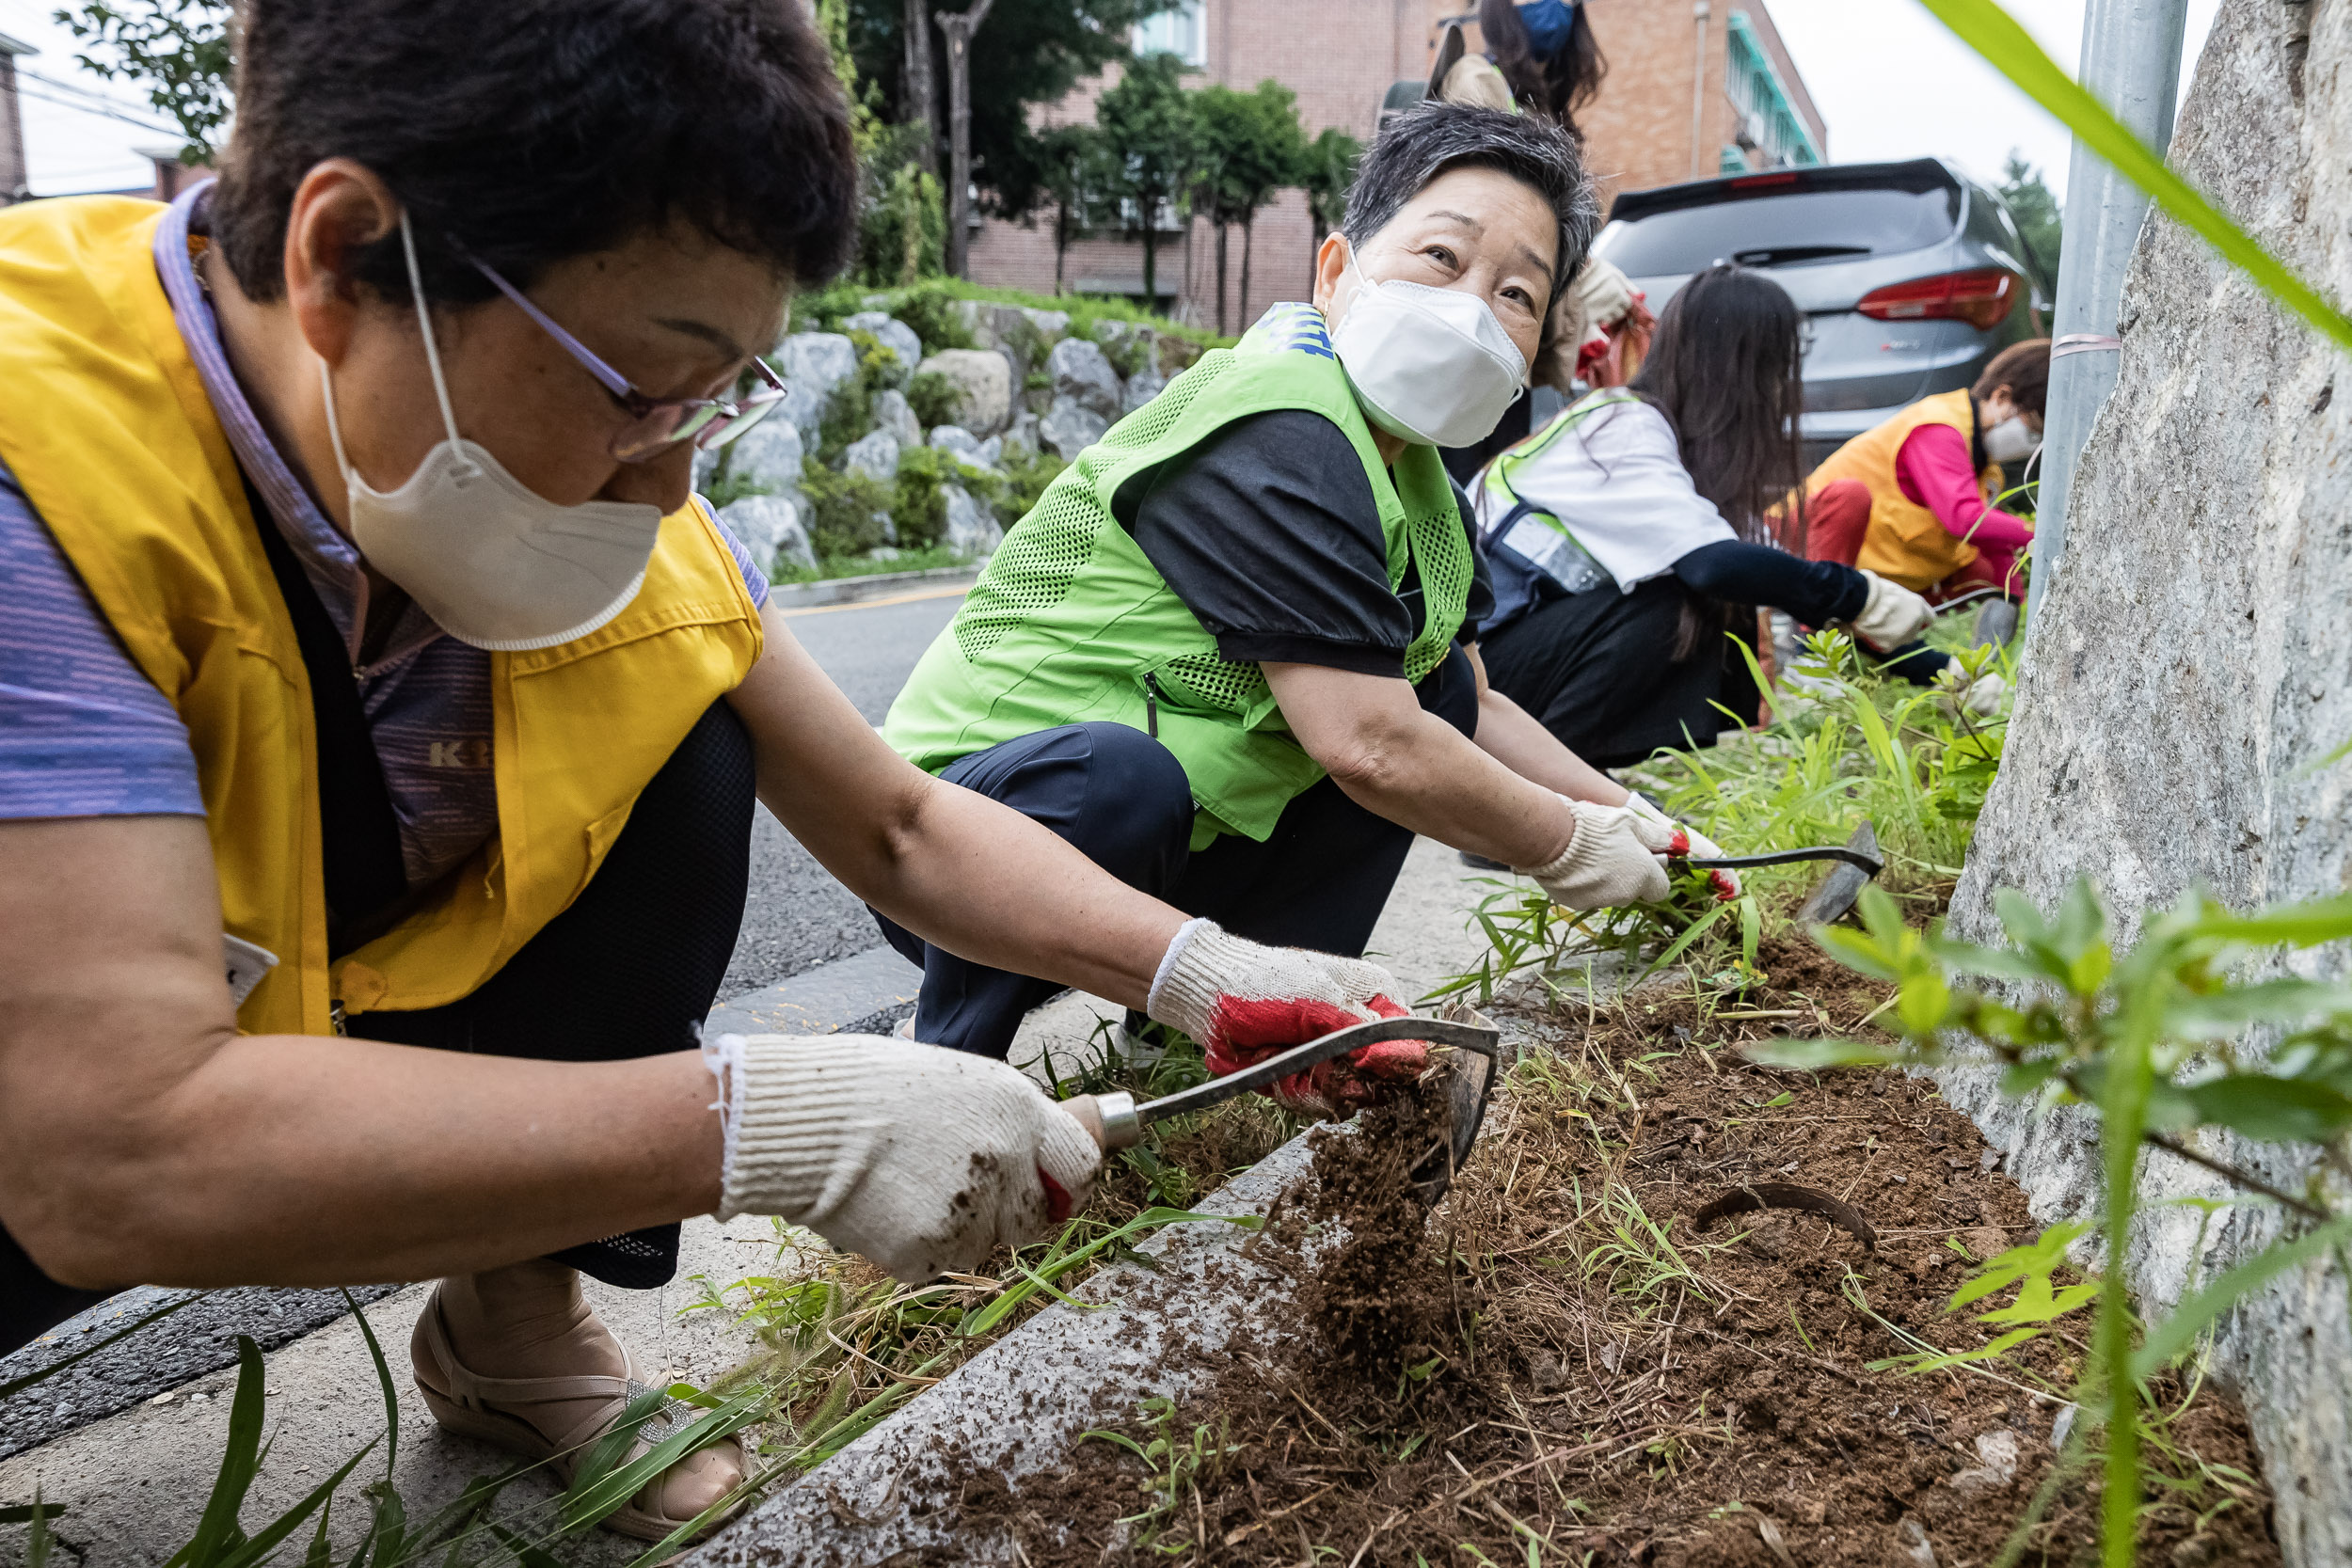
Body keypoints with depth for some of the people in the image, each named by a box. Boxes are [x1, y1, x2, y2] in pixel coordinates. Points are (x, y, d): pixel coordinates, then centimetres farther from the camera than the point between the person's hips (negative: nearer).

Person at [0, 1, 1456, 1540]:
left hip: (310, 1034, 6)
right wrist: (768, 1125, -38)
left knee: (677, 761, -13)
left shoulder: (627, 518, -14)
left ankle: (515, 1320, 4)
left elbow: (900, 828, -6)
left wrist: (1200, 972, -18)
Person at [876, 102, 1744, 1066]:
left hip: (1158, 852, 9)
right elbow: (1367, 748, -27)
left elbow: (1473, 709, 19)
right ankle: (946, 1062, -12)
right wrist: (1569, 849, -11)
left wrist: (1632, 820, 12)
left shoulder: (1412, 472, 7)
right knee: (1116, 773, -41)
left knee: (1437, 686, 10)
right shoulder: (1276, 443, -23)